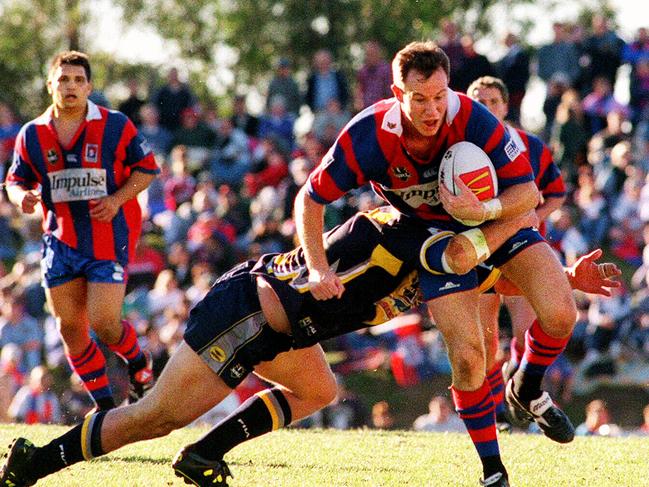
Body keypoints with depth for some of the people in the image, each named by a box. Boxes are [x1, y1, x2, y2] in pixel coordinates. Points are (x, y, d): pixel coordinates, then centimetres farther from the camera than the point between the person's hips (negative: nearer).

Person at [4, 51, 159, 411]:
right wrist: (22, 196, -13)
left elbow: (146, 168, 2)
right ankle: (104, 405, 17)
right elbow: (16, 180, 11)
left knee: (103, 322, -13)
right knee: (69, 326, 3)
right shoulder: (32, 134, 3)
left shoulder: (116, 126, -5)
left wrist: (118, 199, -14)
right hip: (60, 240, 4)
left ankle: (138, 363, 21)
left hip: (109, 237, -4)